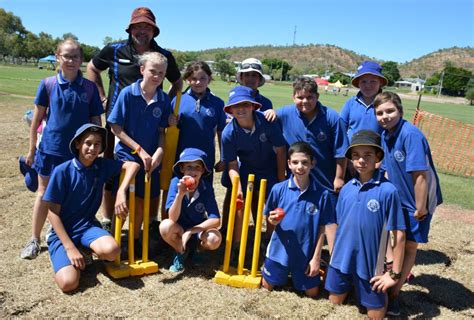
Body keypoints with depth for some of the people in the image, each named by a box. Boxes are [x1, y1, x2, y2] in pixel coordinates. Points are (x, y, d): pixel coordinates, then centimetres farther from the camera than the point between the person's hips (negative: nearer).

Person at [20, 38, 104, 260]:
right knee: (44, 194, 10)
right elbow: (37, 119, 3)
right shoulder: (48, 84, -2)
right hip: (51, 149, 0)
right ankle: (34, 239, 23)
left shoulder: (90, 88, -2)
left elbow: (96, 122, 3)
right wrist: (31, 150, 5)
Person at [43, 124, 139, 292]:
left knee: (111, 251, -30)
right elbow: (52, 213, -12)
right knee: (68, 283, -25)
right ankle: (61, 253, 9)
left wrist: (121, 193, -26)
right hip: (63, 230, -3)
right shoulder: (62, 171, -14)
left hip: (88, 225, 3)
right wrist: (70, 247, -18)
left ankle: (89, 250, 6)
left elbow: (133, 165, -11)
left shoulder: (102, 165, -4)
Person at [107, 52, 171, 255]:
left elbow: (162, 131, 6)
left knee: (151, 201, 10)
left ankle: (136, 241, 31)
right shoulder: (128, 93, -10)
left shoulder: (164, 100, 0)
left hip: (151, 159, 4)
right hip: (127, 155, -4)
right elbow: (115, 127, -9)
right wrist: (140, 150, -12)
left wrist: (159, 151, -12)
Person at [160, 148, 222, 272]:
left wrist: (191, 231, -30)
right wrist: (180, 194, -41)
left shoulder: (206, 187, -18)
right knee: (165, 226, -32)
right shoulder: (176, 183, -20)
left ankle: (197, 249, 7)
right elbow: (173, 219, -26)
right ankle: (181, 252, 0)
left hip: (199, 230, 0)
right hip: (179, 230, 0)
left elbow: (216, 220, -23)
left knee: (215, 239, -31)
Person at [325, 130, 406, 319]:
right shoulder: (346, 188, -2)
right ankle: (351, 287, 46)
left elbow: (399, 235, -13)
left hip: (369, 263, -4)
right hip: (341, 259, 4)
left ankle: (382, 290, 37)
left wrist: (395, 274, -10)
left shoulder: (387, 190, -17)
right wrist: (335, 254, 9)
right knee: (334, 302, 18)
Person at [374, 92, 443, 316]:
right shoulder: (385, 135, -1)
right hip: (397, 200, 6)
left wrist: (420, 208, -22)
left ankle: (393, 293, 22)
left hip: (417, 202, -6)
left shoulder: (411, 134, -25)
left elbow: (421, 174, -26)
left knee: (409, 246, 8)